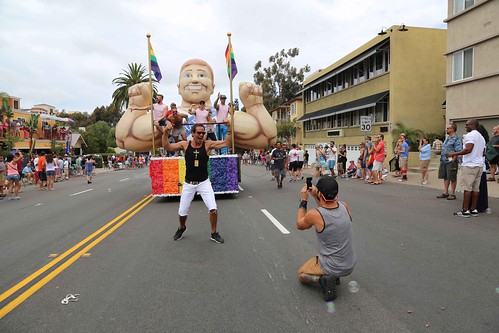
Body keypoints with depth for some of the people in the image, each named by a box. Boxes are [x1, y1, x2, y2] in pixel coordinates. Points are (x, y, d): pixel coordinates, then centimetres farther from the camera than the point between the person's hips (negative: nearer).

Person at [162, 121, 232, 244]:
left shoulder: (208, 145, -7)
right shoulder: (184, 145, -6)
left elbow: (226, 143, -11)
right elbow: (167, 147, -10)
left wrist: (229, 128, -20)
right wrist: (165, 132, -22)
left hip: (204, 183, -1)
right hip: (188, 184, 1)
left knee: (213, 209, -14)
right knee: (182, 212, 9)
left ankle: (214, 233, 10)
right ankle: (181, 228, 42)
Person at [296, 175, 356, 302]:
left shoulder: (314, 214, -26)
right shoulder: (344, 206, -11)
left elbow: (299, 225, -2)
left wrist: (303, 200, 2)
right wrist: (315, 197, 7)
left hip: (331, 268, -5)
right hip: (350, 266, 5)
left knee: (301, 275, 22)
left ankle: (323, 279, -5)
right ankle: (334, 277, 19)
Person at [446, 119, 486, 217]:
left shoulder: (470, 135, -10)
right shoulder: (481, 137, 19)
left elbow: (468, 149, -23)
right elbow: (483, 153, 22)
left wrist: (453, 154, -21)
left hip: (469, 165, -9)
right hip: (479, 165, 9)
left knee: (467, 188, -6)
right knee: (475, 188, 9)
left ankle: (465, 210, -5)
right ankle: (474, 209, 12)